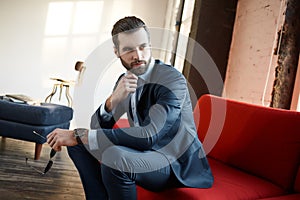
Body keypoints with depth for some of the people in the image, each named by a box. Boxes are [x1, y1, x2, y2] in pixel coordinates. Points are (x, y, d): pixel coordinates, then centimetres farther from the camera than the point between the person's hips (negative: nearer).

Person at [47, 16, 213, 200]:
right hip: (143, 150, 7)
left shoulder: (172, 80, -21)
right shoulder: (125, 80, 3)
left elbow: (148, 136, -32)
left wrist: (79, 135, -30)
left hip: (178, 164, -7)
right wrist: (114, 99, -23)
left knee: (115, 157, -34)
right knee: (79, 143, 2)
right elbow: (98, 126, 1)